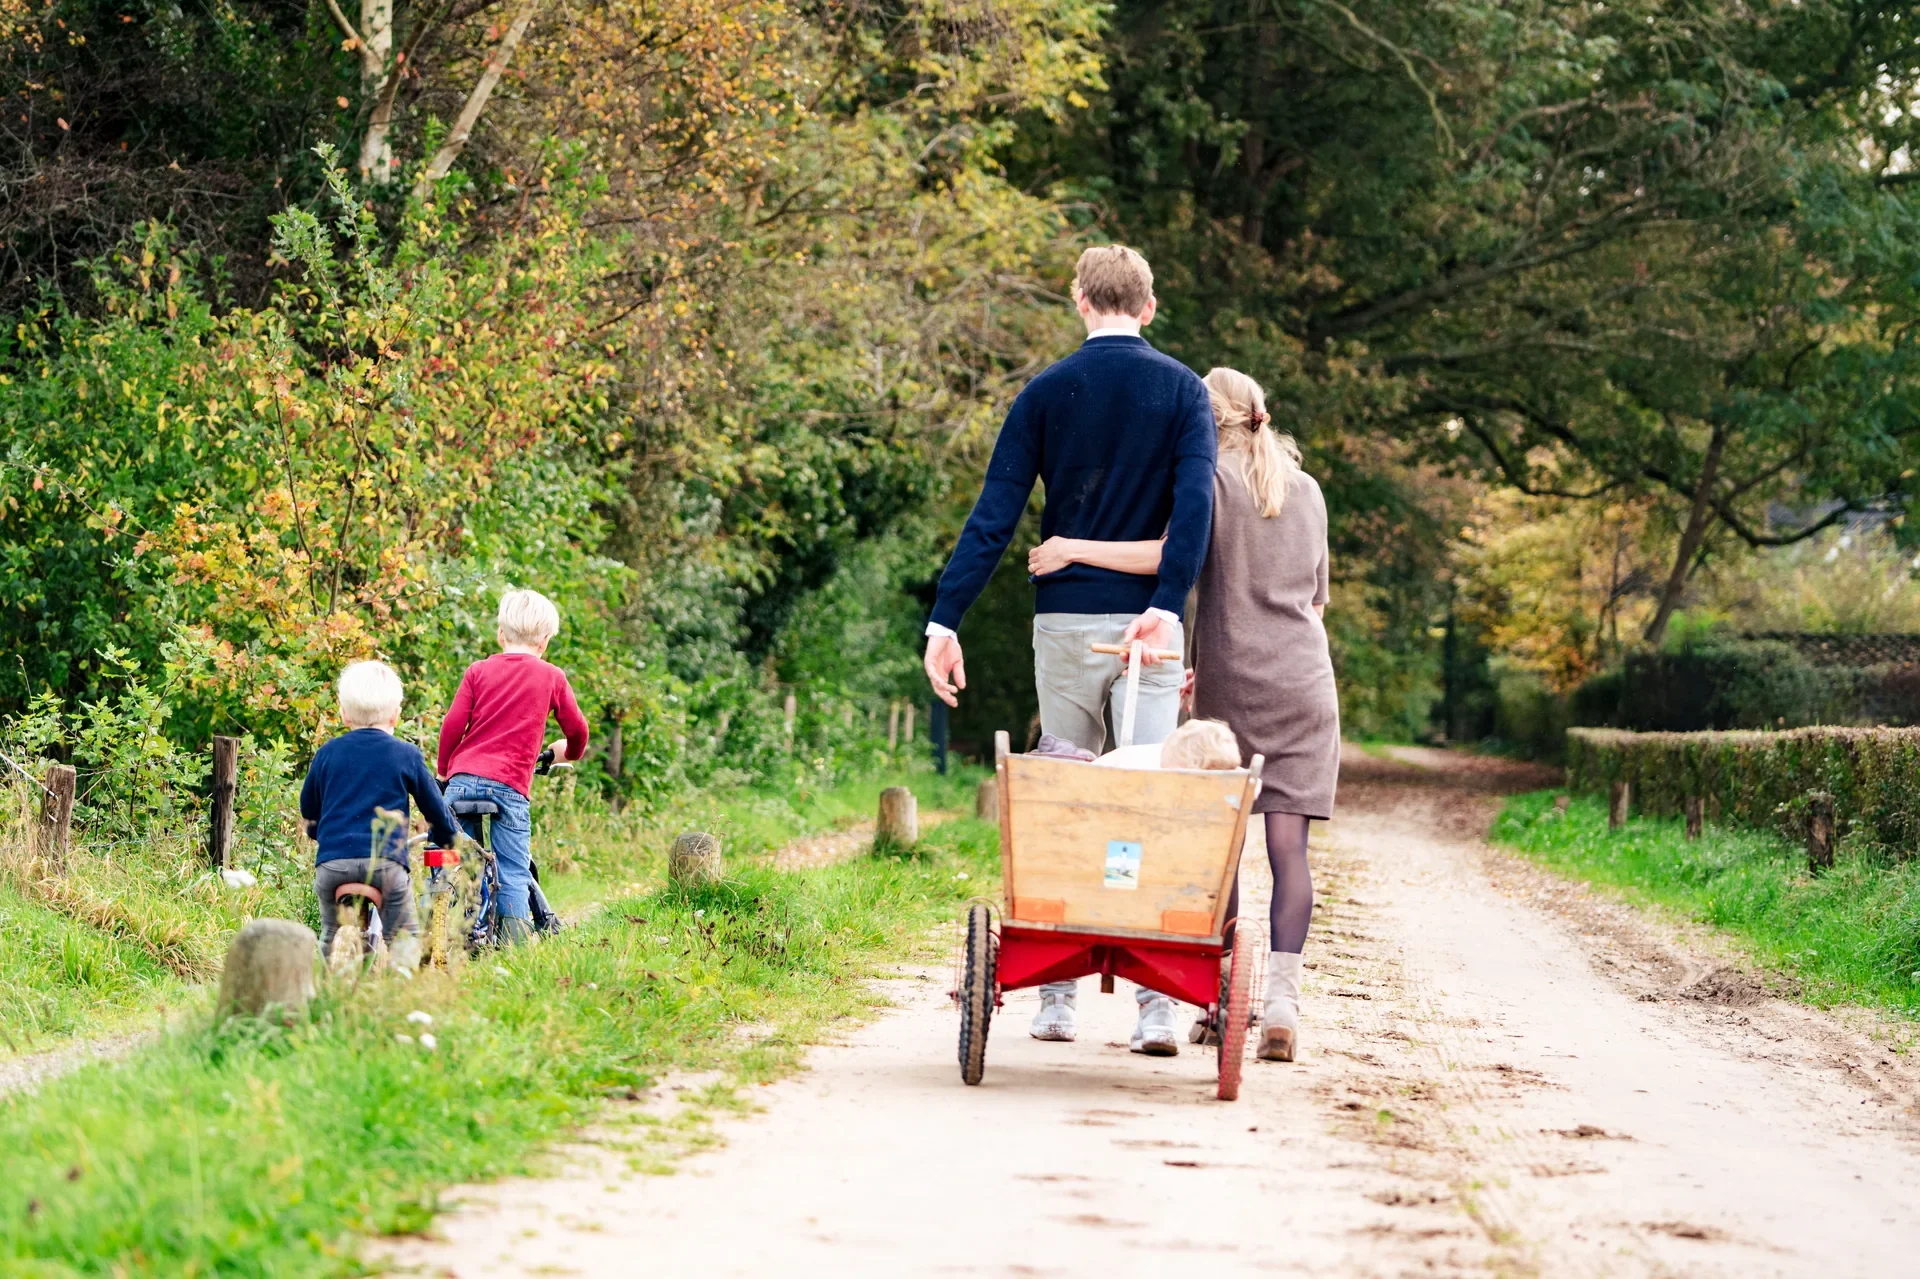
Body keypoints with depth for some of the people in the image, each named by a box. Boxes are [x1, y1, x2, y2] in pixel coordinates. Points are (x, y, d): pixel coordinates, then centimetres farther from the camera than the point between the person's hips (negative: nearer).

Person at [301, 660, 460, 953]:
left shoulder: (326, 754, 11)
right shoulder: (406, 755, 5)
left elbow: (308, 808, 23)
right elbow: (434, 806, 13)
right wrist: (445, 838, 34)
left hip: (332, 861, 2)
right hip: (385, 862, -2)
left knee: (331, 938, 15)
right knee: (403, 939, 4)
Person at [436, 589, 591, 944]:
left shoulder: (479, 671, 10)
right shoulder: (551, 677, 8)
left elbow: (452, 724, 4)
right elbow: (576, 728, 13)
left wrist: (444, 769, 19)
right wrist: (569, 752, 35)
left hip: (463, 778, 2)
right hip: (510, 785, -2)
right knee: (513, 872, 1)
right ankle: (516, 939, -6)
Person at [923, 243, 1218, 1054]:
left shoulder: (1046, 394, 4)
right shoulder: (1182, 391, 3)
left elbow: (993, 516, -3)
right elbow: (1195, 502, -12)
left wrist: (945, 621, -4)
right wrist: (1166, 606, -19)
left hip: (1065, 621, 1)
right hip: (1148, 619, -1)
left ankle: (1058, 996, 9)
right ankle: (1156, 1003, -8)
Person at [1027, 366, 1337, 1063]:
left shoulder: (1213, 478, -1)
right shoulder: (1307, 490, 16)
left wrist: (1075, 549, -18)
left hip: (1229, 685, -3)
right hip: (1304, 685, 3)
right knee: (1288, 844, -4)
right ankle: (1280, 999, -15)